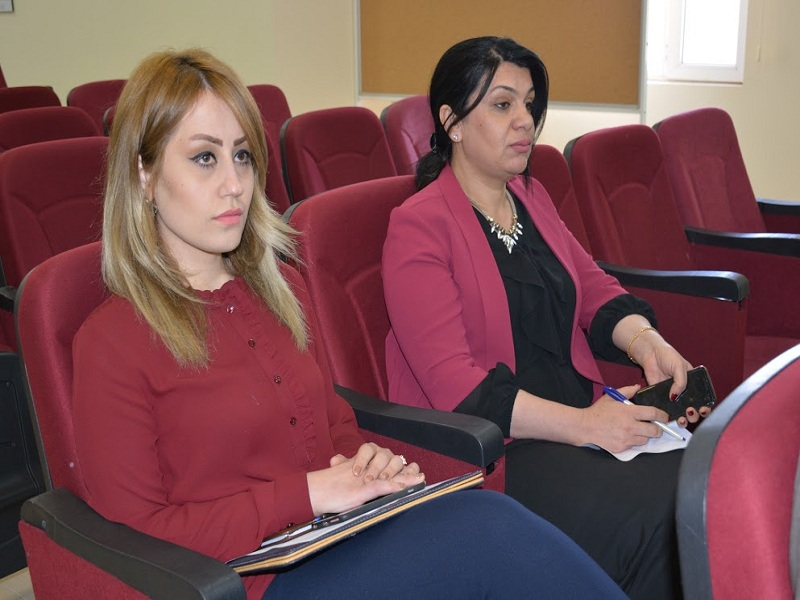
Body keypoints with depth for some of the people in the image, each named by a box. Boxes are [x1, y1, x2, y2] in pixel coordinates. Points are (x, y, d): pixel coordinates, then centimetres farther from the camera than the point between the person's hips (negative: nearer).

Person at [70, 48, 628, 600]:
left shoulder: (281, 286, 14)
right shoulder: (109, 343, -8)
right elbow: (136, 533, -10)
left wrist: (364, 461, -1)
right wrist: (303, 495, -16)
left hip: (347, 541, 6)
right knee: (486, 524, -29)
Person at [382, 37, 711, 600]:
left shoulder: (531, 198, 16)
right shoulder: (418, 227, -10)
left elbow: (592, 285, 18)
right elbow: (454, 383, -17)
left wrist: (645, 340, -5)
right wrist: (580, 425, -23)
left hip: (582, 410, 7)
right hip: (490, 441, -7)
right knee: (648, 520, -26)